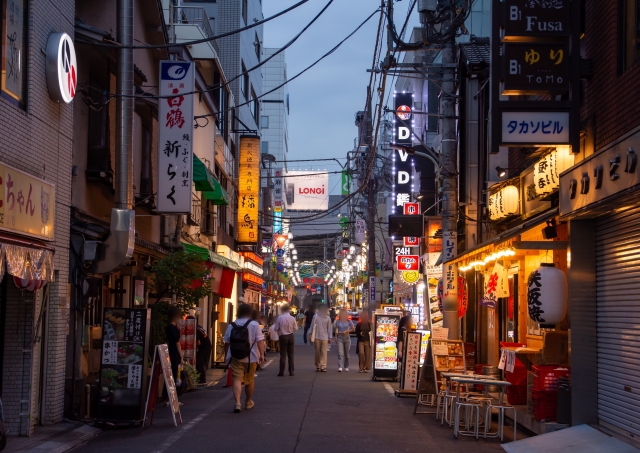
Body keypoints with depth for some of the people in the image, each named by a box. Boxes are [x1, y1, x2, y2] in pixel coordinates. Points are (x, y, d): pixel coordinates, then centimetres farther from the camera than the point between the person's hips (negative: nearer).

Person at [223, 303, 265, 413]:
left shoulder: (231, 326, 5)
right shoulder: (254, 325, -4)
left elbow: (226, 342, 10)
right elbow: (260, 341, -13)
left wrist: (226, 355, 22)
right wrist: (262, 354, -14)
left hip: (235, 358, 1)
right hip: (250, 358, -1)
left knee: (237, 379, -3)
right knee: (249, 380, 15)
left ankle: (237, 403, -21)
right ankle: (248, 402, 32)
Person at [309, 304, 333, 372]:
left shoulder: (328, 318, 6)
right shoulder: (315, 316, 3)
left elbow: (329, 328, 8)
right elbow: (312, 326, 6)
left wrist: (330, 337, 6)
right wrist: (310, 334, 2)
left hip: (324, 337, 0)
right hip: (317, 337, 0)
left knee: (324, 352, -5)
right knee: (317, 352, 6)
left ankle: (323, 366, -6)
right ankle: (318, 366, 15)